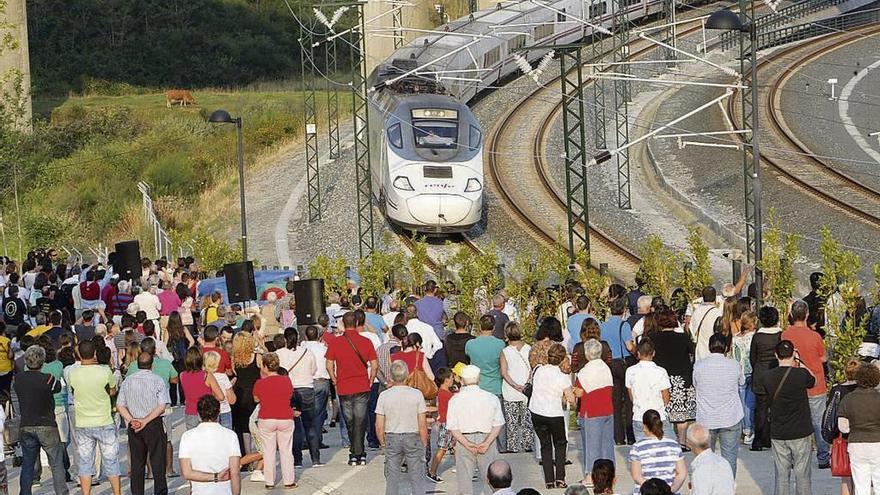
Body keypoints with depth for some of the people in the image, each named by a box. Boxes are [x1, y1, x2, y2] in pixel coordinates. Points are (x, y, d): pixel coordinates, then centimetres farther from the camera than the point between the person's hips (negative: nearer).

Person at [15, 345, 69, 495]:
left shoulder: (18, 378, -3)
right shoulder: (47, 379, -15)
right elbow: (58, 387, 1)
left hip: (26, 426, 4)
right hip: (46, 426, -4)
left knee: (27, 465, 11)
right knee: (57, 463, 4)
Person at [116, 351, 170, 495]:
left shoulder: (128, 381, 6)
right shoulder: (158, 380, -4)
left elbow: (120, 405, 1)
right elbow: (162, 407, -11)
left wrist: (131, 420, -7)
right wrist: (145, 421, -12)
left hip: (133, 426, 3)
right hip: (154, 424, -3)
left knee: (136, 463, 9)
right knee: (157, 462, 1)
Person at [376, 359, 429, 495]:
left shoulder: (384, 396, -7)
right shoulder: (416, 394, -10)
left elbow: (379, 426, -4)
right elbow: (422, 425, -7)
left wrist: (383, 443, 11)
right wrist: (424, 443, 5)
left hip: (392, 439, 1)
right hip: (413, 437, -1)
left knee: (392, 478, 10)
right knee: (417, 478, 5)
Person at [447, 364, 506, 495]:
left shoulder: (455, 400, -4)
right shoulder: (491, 398, -2)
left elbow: (452, 427, -9)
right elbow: (498, 425, -6)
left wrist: (467, 444, -13)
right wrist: (487, 443, -11)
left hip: (464, 440, -1)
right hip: (486, 439, 1)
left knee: (464, 478, 7)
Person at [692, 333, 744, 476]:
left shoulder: (699, 366, -6)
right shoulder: (734, 365, -7)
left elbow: (695, 384, 7)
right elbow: (741, 382, 9)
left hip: (705, 420, 1)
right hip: (730, 419, -1)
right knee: (729, 456, 5)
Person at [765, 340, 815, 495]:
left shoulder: (768, 377, -5)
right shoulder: (801, 374, -14)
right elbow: (814, 381, 8)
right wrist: (799, 363, 16)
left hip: (777, 434, 3)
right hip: (800, 433, -3)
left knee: (781, 475, 9)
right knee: (802, 475, 5)